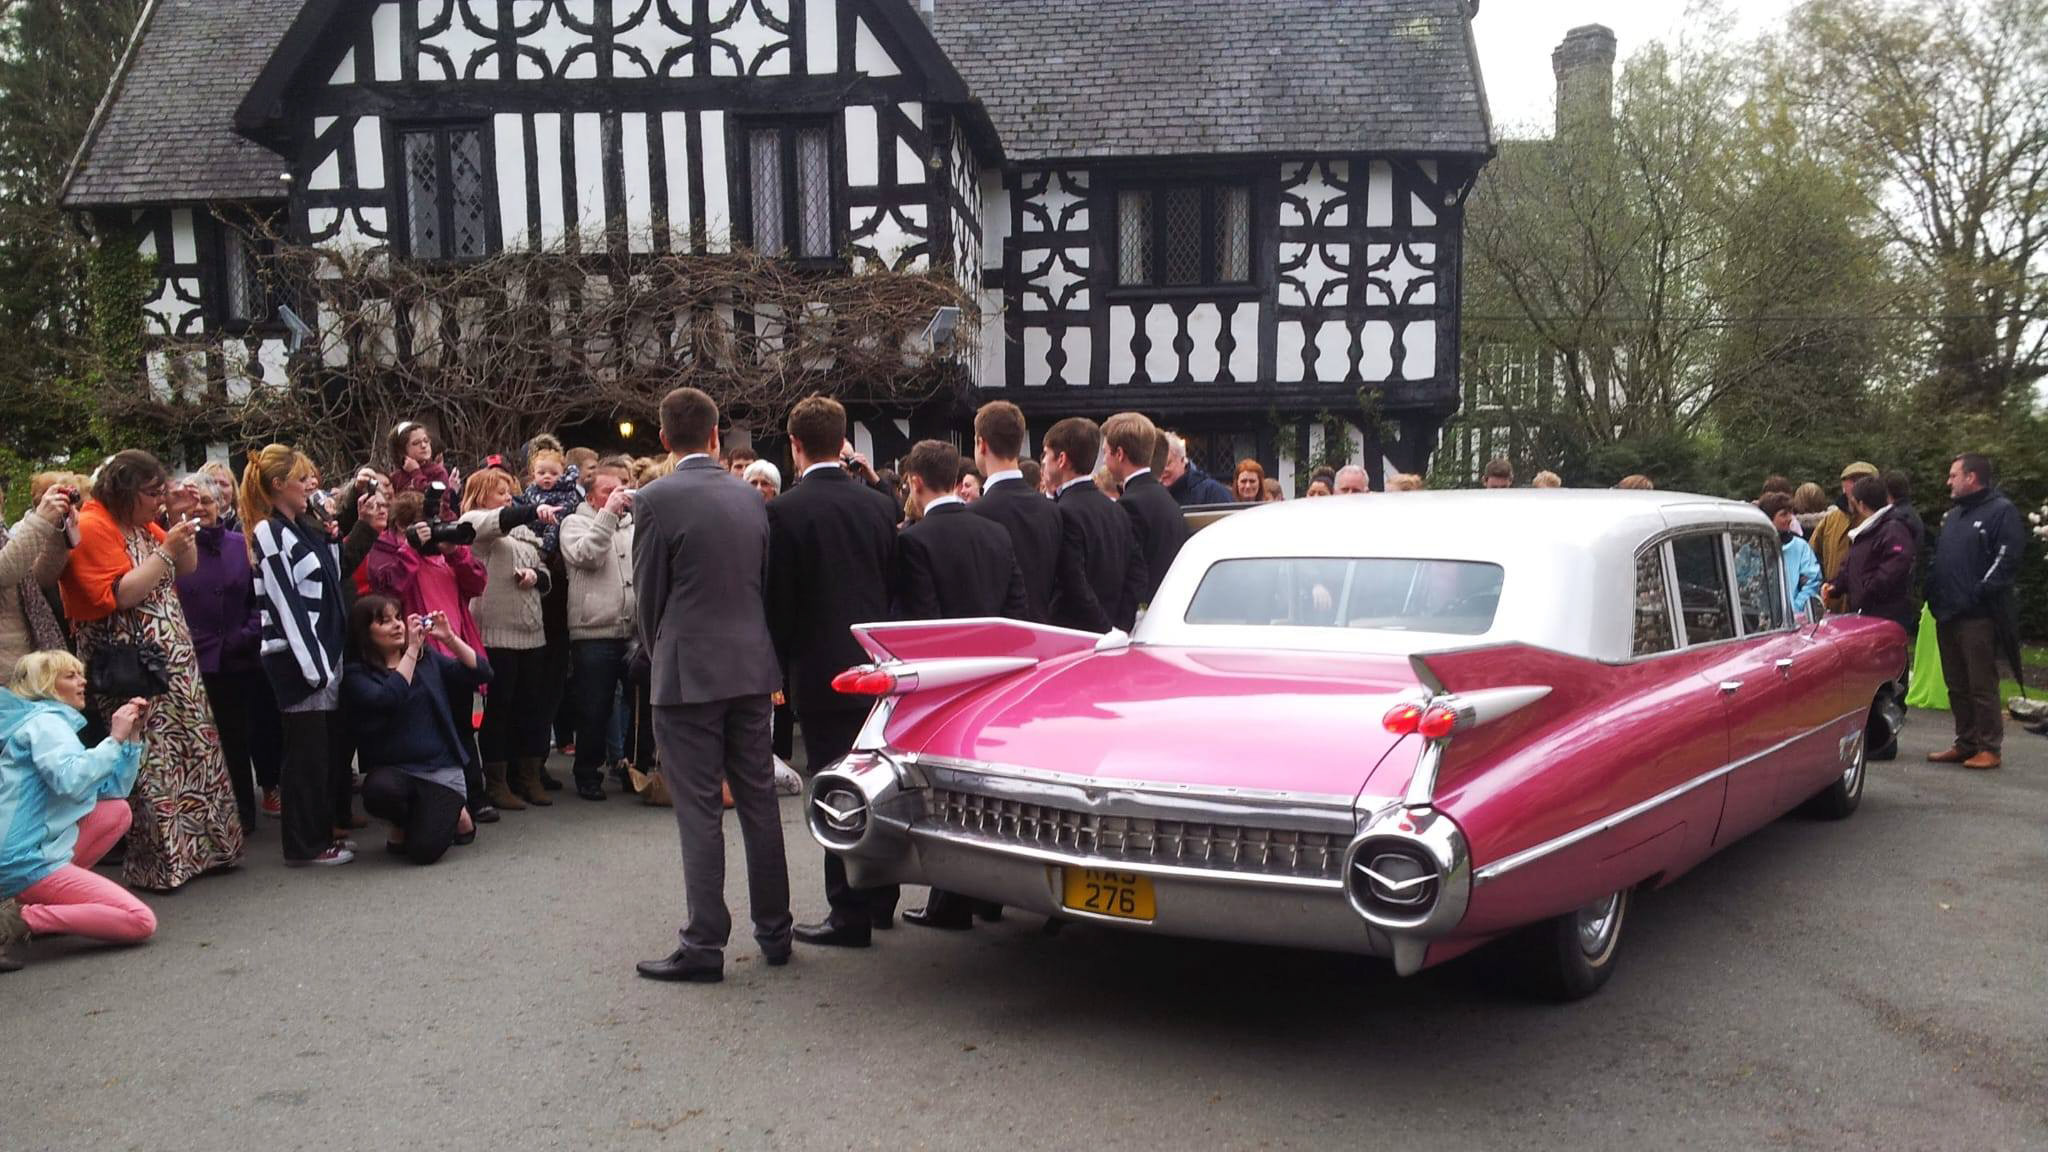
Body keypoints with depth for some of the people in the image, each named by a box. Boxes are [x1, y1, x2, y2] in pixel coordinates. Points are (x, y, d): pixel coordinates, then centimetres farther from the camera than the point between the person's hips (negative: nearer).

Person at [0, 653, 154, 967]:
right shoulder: (45, 721, -6)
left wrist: (133, 736, 12)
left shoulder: (54, 722, 24)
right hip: (27, 861, -10)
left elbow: (114, 790, 20)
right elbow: (71, 781, -27)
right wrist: (115, 738, -18)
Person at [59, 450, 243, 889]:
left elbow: (187, 568, 22)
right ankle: (157, 862, 3)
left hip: (174, 660, 9)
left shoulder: (143, 524, 13)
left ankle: (199, 844, 21)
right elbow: (118, 595, -21)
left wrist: (184, 537, 3)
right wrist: (166, 551, -19)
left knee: (194, 751, 11)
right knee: (151, 763, -6)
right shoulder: (92, 527, -13)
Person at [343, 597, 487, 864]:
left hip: (441, 769, 1)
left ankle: (454, 811, 17)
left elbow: (481, 673, 2)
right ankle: (402, 824, 1)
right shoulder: (356, 674, -1)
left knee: (424, 849, -19)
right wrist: (411, 649, -16)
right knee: (380, 791, -37)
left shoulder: (428, 658, 9)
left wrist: (449, 638, -9)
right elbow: (387, 700, -21)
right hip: (392, 769, 0)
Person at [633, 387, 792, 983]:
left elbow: (648, 596, -4)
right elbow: (766, 584, 11)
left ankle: (704, 945, 3)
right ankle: (774, 931, 20)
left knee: (699, 811, -1)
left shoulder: (656, 500, -10)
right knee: (759, 803, 12)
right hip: (752, 668, 5)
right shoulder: (751, 498, 6)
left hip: (688, 672, -5)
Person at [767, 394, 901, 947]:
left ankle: (849, 914, 5)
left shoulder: (786, 511, -12)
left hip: (822, 670, -6)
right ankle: (880, 900, 26)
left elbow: (778, 600, -8)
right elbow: (893, 586, 10)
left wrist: (782, 662, 4)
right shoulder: (880, 505, 4)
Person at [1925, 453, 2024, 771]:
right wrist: (1933, 593, 11)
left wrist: (1978, 594, -19)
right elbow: (1939, 557, 25)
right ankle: (1965, 743, 20)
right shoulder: (1953, 515, 22)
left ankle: (1989, 747, 1)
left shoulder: (2001, 511, -6)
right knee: (1957, 686, 12)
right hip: (1947, 614, 9)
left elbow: (2006, 560, -14)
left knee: (1982, 685, -5)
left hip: (1978, 616, -8)